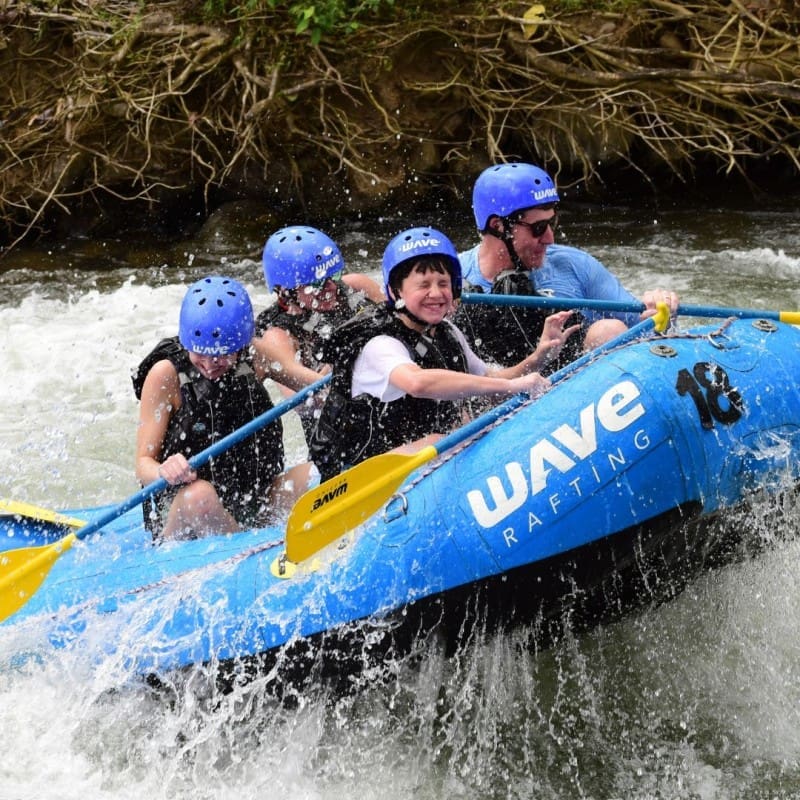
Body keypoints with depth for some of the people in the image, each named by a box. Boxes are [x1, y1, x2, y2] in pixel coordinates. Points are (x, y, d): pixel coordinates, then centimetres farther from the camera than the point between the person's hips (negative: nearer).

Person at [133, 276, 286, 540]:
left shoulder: (255, 359, -2)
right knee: (199, 494, -37)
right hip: (176, 511, -4)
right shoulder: (166, 374, -12)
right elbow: (143, 463, -13)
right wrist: (164, 471, -36)